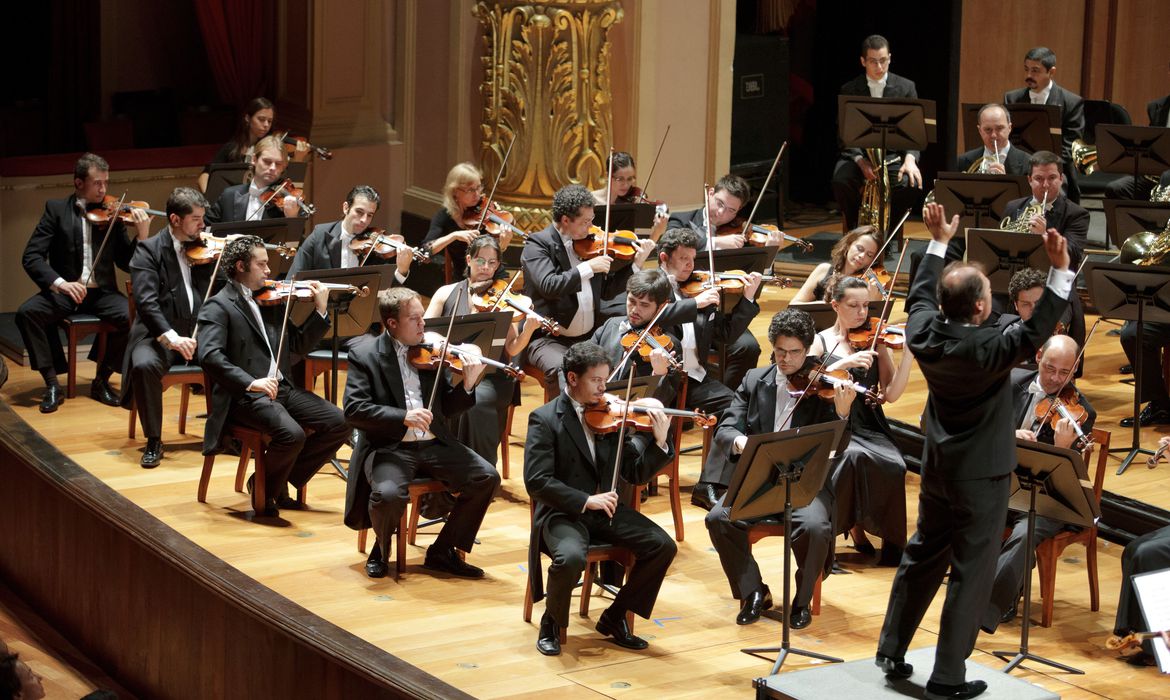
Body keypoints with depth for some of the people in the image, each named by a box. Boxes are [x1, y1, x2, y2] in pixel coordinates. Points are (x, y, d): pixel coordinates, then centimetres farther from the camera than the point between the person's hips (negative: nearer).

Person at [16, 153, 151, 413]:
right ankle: (52, 384, -15)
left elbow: (127, 262, 5)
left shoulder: (113, 214, 6)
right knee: (27, 312, -28)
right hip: (64, 291, -1)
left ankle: (102, 380, -9)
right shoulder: (56, 209, 2)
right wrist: (59, 283, -24)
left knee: (130, 315, -29)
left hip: (102, 291, 1)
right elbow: (31, 257, -6)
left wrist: (142, 236, -14)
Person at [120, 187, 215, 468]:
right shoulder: (148, 250, -1)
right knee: (145, 364, -34)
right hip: (160, 336, -3)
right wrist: (171, 337, -30)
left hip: (201, 334, 3)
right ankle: (153, 442, -16)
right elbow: (146, 301, -15)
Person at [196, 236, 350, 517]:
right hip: (244, 397, -7)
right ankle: (264, 491, -2)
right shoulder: (218, 307, -5)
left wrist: (320, 310, 7)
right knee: (292, 434, -31)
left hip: (281, 388, 7)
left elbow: (299, 344, 21)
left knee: (338, 423, -8)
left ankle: (282, 480, 7)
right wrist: (250, 382, -30)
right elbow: (209, 356, -20)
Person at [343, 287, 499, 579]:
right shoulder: (365, 357, -1)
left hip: (435, 444, 5)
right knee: (388, 494, -34)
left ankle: (443, 551, 1)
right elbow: (354, 410, -13)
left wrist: (467, 385, -8)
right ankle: (381, 549, 2)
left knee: (487, 477, -15)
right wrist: (403, 417, -25)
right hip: (389, 448, -4)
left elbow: (446, 409, 13)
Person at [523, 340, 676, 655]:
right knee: (571, 558, -35)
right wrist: (585, 501, -23)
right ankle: (552, 623, -5)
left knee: (663, 546, -14)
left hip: (606, 510, 5)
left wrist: (659, 442, -11)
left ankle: (614, 618, 4)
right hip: (562, 512, -5)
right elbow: (536, 481, -15)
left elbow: (636, 473, 6)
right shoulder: (544, 419, -7)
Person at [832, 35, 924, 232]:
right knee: (841, 182, -32)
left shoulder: (906, 88, 6)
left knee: (912, 185, -31)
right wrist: (861, 161, -20)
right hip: (858, 155, 0)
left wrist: (910, 158, -18)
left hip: (894, 156, 0)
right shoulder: (849, 90, 5)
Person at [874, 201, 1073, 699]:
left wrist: (938, 243, 22)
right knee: (971, 571, 2)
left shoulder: (923, 334, -6)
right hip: (981, 473, -7)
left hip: (937, 467, 7)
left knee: (924, 555, 21)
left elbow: (921, 295, 13)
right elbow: (1037, 330, -28)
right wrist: (1060, 269, -33)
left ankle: (892, 652, 28)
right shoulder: (988, 349, -26)